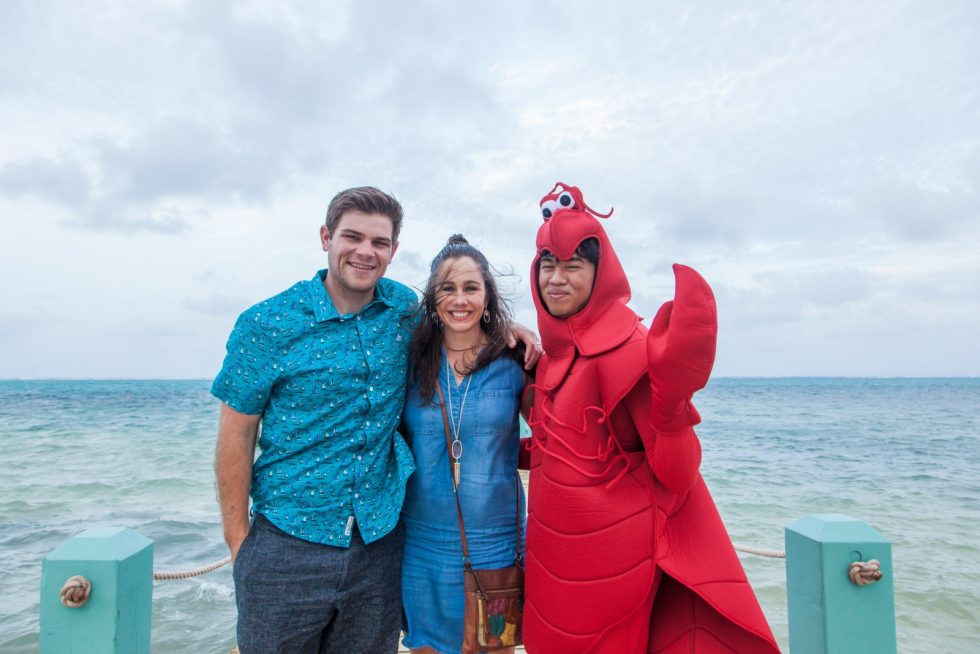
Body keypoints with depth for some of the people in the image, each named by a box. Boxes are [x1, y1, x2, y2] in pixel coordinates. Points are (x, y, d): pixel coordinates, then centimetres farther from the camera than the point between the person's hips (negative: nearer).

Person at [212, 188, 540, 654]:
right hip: (286, 545, -2)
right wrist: (238, 537, -5)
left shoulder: (403, 307, 0)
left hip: (379, 541, 3)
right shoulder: (267, 324, -9)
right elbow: (236, 436, -5)